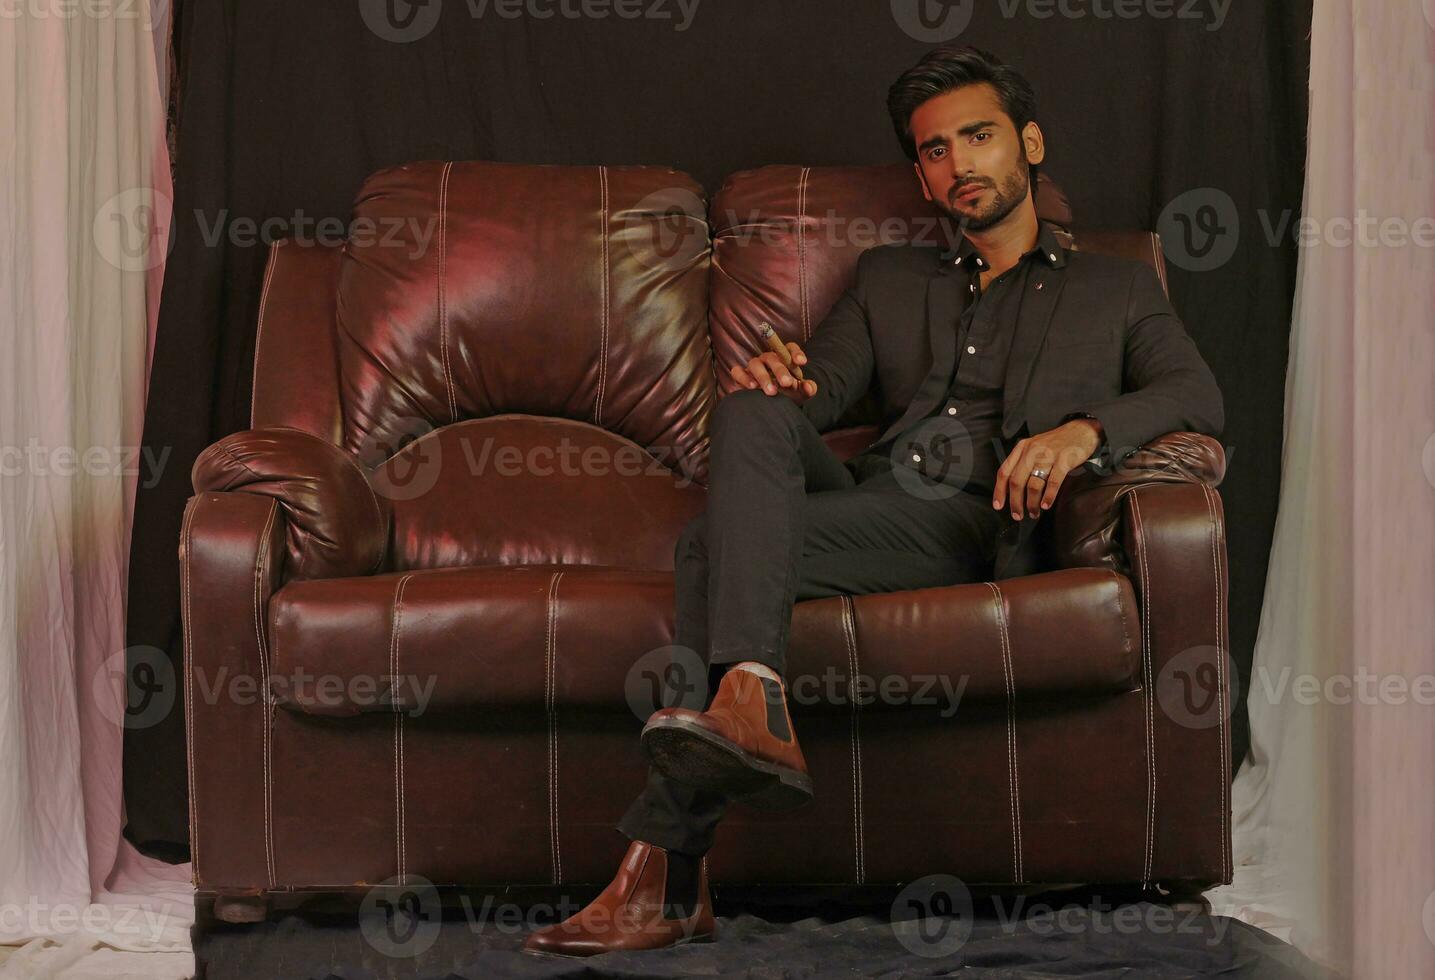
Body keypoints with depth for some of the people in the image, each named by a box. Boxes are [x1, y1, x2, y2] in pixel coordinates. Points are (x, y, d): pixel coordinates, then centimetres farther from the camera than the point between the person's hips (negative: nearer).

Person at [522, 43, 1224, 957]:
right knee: (753, 412, -30)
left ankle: (664, 880, -39)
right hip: (869, 496, 4)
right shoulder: (890, 278, 35)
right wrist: (780, 379, -7)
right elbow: (822, 383, 20)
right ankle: (752, 702, -46)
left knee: (713, 544, -28)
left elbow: (1199, 397, 8)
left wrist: (1085, 428, -14)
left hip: (985, 522, -4)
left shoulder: (1116, 288, 25)